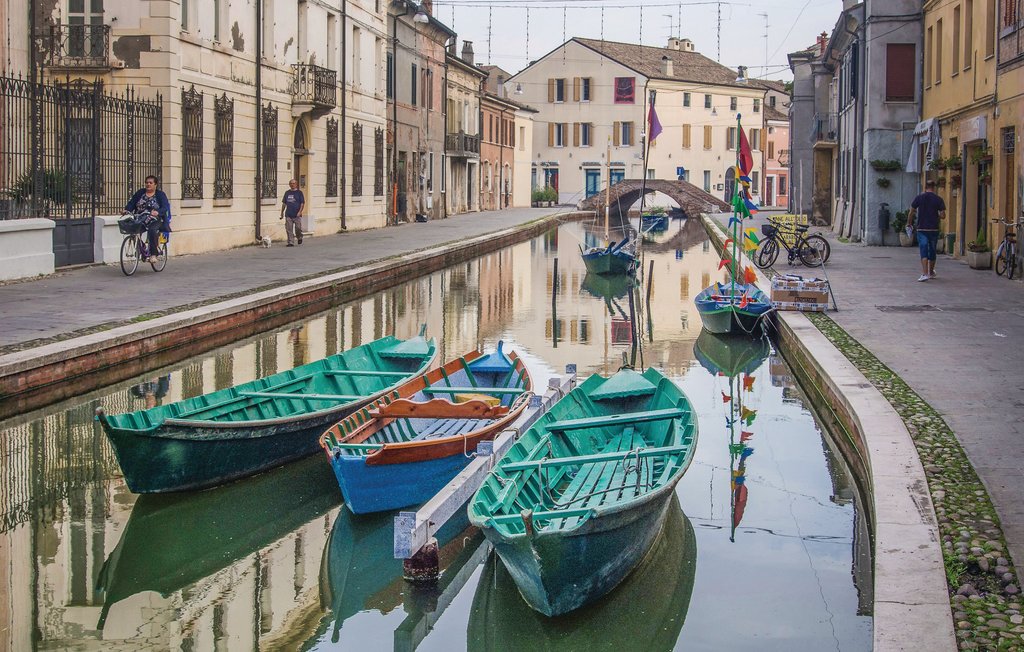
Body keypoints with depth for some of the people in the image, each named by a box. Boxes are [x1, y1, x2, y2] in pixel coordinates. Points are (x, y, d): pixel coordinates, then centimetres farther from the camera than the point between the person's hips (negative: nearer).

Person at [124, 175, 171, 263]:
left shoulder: (160, 194, 3)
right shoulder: (140, 192, 13)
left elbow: (165, 208, -10)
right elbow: (131, 203, 7)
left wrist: (157, 212, -31)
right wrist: (126, 210, -14)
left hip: (155, 220, -4)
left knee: (152, 230, -34)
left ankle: (153, 254, -27)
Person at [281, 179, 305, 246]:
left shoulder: (299, 192, 1)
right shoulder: (287, 193, 12)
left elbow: (302, 203, -3)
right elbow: (284, 203, 17)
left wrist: (300, 211, -14)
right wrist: (282, 212, 13)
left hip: (296, 215, -3)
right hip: (288, 215, 3)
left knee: (298, 228, -1)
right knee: (289, 229, -1)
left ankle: (299, 238, 27)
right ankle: (291, 242, 3)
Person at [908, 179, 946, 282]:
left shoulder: (919, 198, -2)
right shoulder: (938, 199, -2)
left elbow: (911, 213, 2)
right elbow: (943, 216, -4)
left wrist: (909, 223, 18)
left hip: (922, 229, -1)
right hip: (934, 229, 1)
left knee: (924, 252, -5)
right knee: (932, 251, 16)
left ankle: (925, 274, -19)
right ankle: (931, 272, 31)